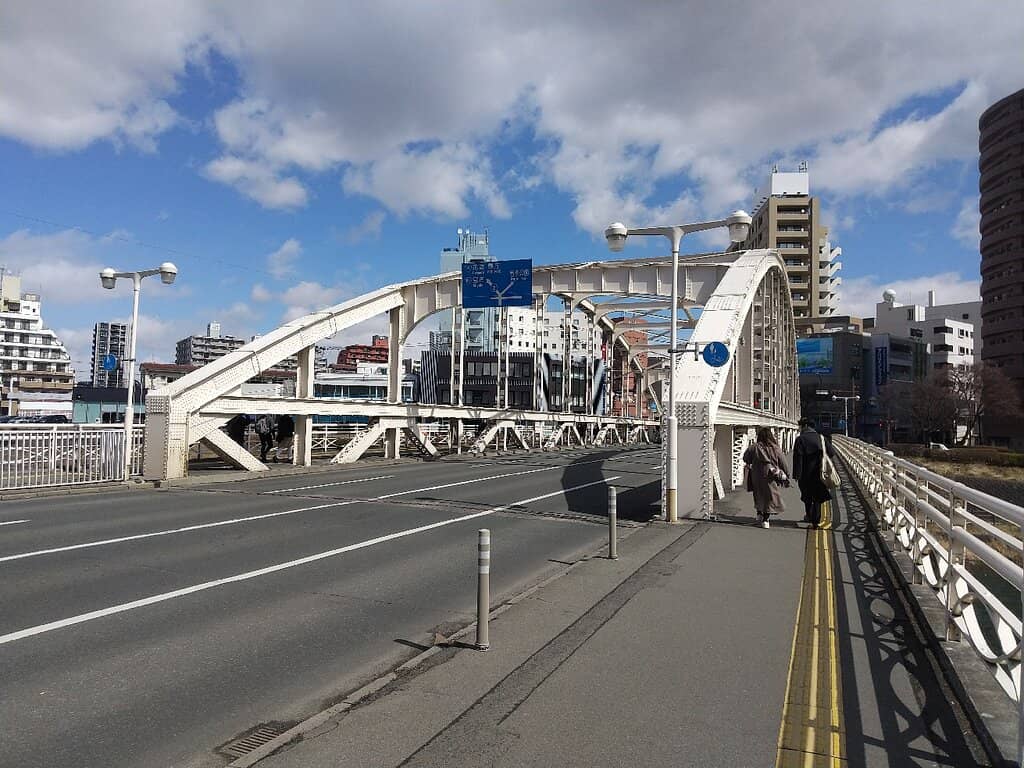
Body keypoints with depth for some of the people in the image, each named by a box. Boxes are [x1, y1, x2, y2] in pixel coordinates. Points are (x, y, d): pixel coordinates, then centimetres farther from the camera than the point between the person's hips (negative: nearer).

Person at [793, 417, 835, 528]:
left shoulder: (800, 439, -11)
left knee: (807, 497, 17)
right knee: (817, 498, 10)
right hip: (819, 473, 2)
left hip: (806, 474, -2)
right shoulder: (821, 437, 1)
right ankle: (816, 520, 6)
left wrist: (797, 474, -15)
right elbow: (831, 453, 3)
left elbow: (797, 458, -17)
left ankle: (809, 516, 30)